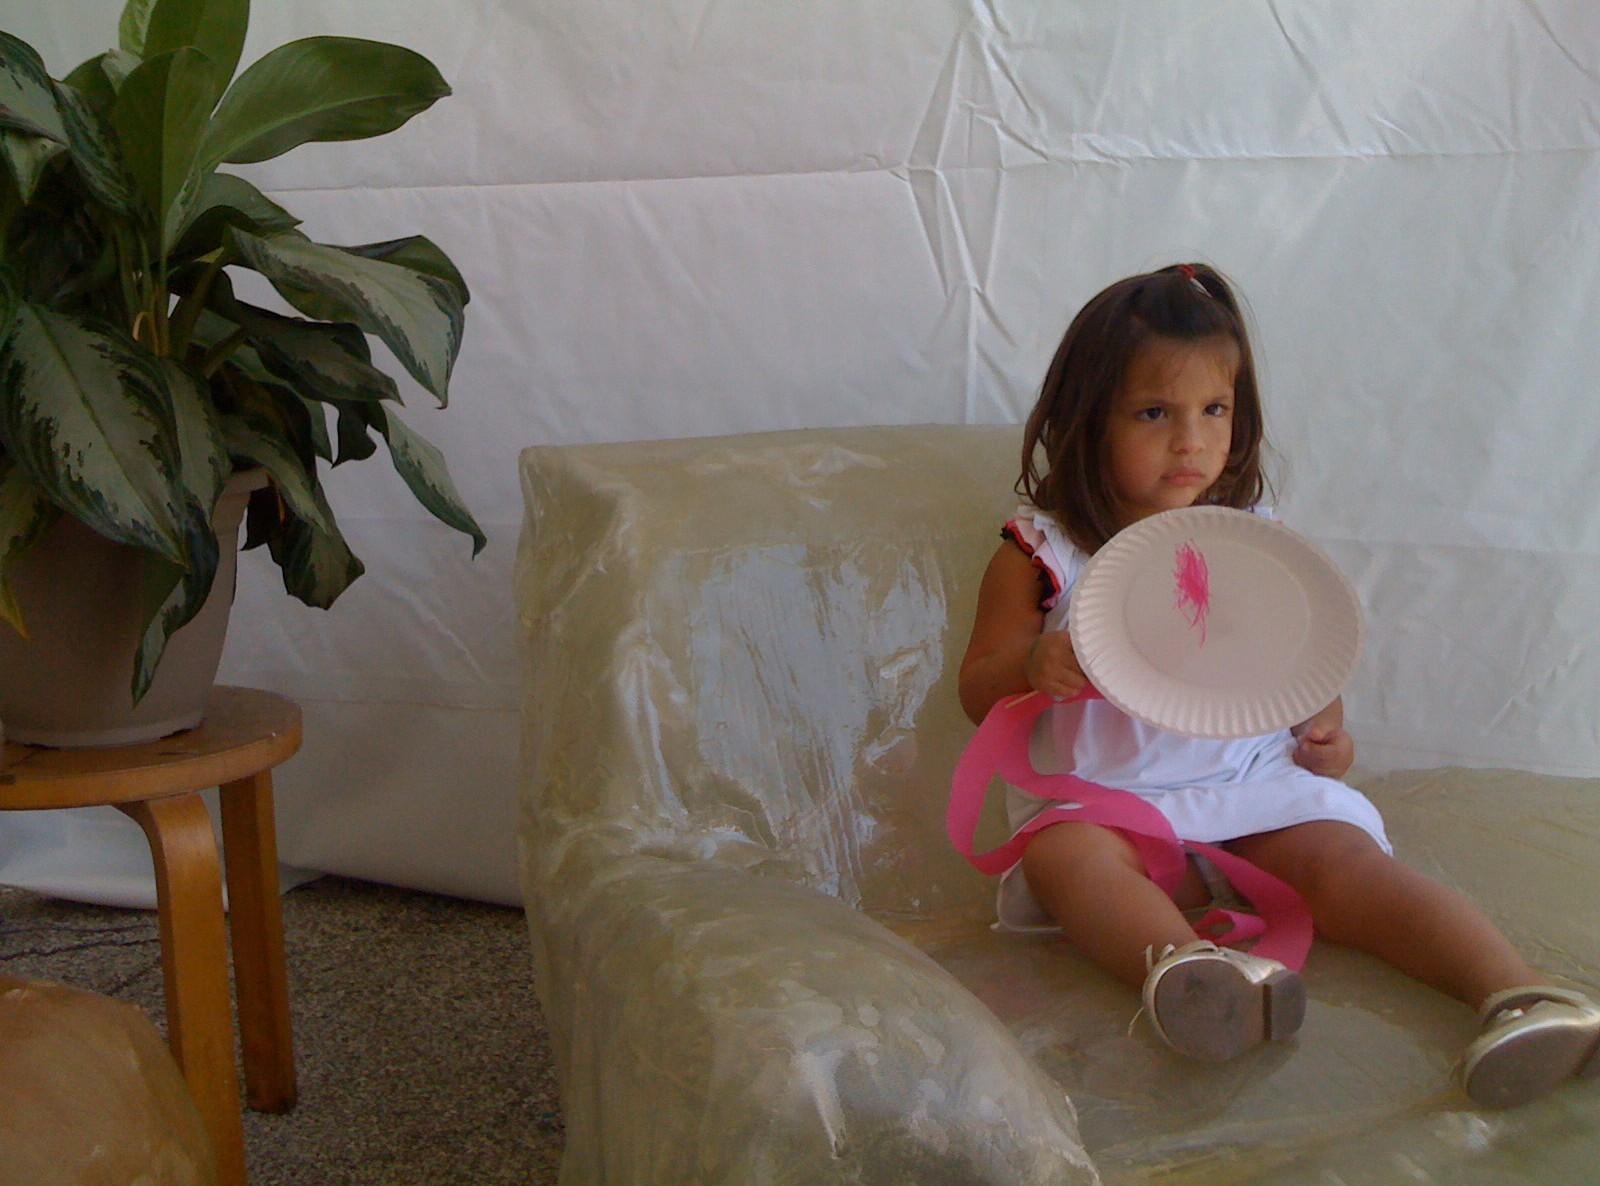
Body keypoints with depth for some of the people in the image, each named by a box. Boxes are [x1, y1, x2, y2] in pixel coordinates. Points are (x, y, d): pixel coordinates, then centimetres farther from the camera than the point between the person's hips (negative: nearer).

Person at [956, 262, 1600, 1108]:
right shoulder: (1042, 553, 1)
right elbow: (979, 694, 1)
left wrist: (1325, 728, 0)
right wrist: (1033, 667, -23)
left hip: (1252, 785, 2)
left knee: (1340, 854, -26)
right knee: (1064, 853, -34)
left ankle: (1518, 994, -39)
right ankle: (1183, 969, -61)